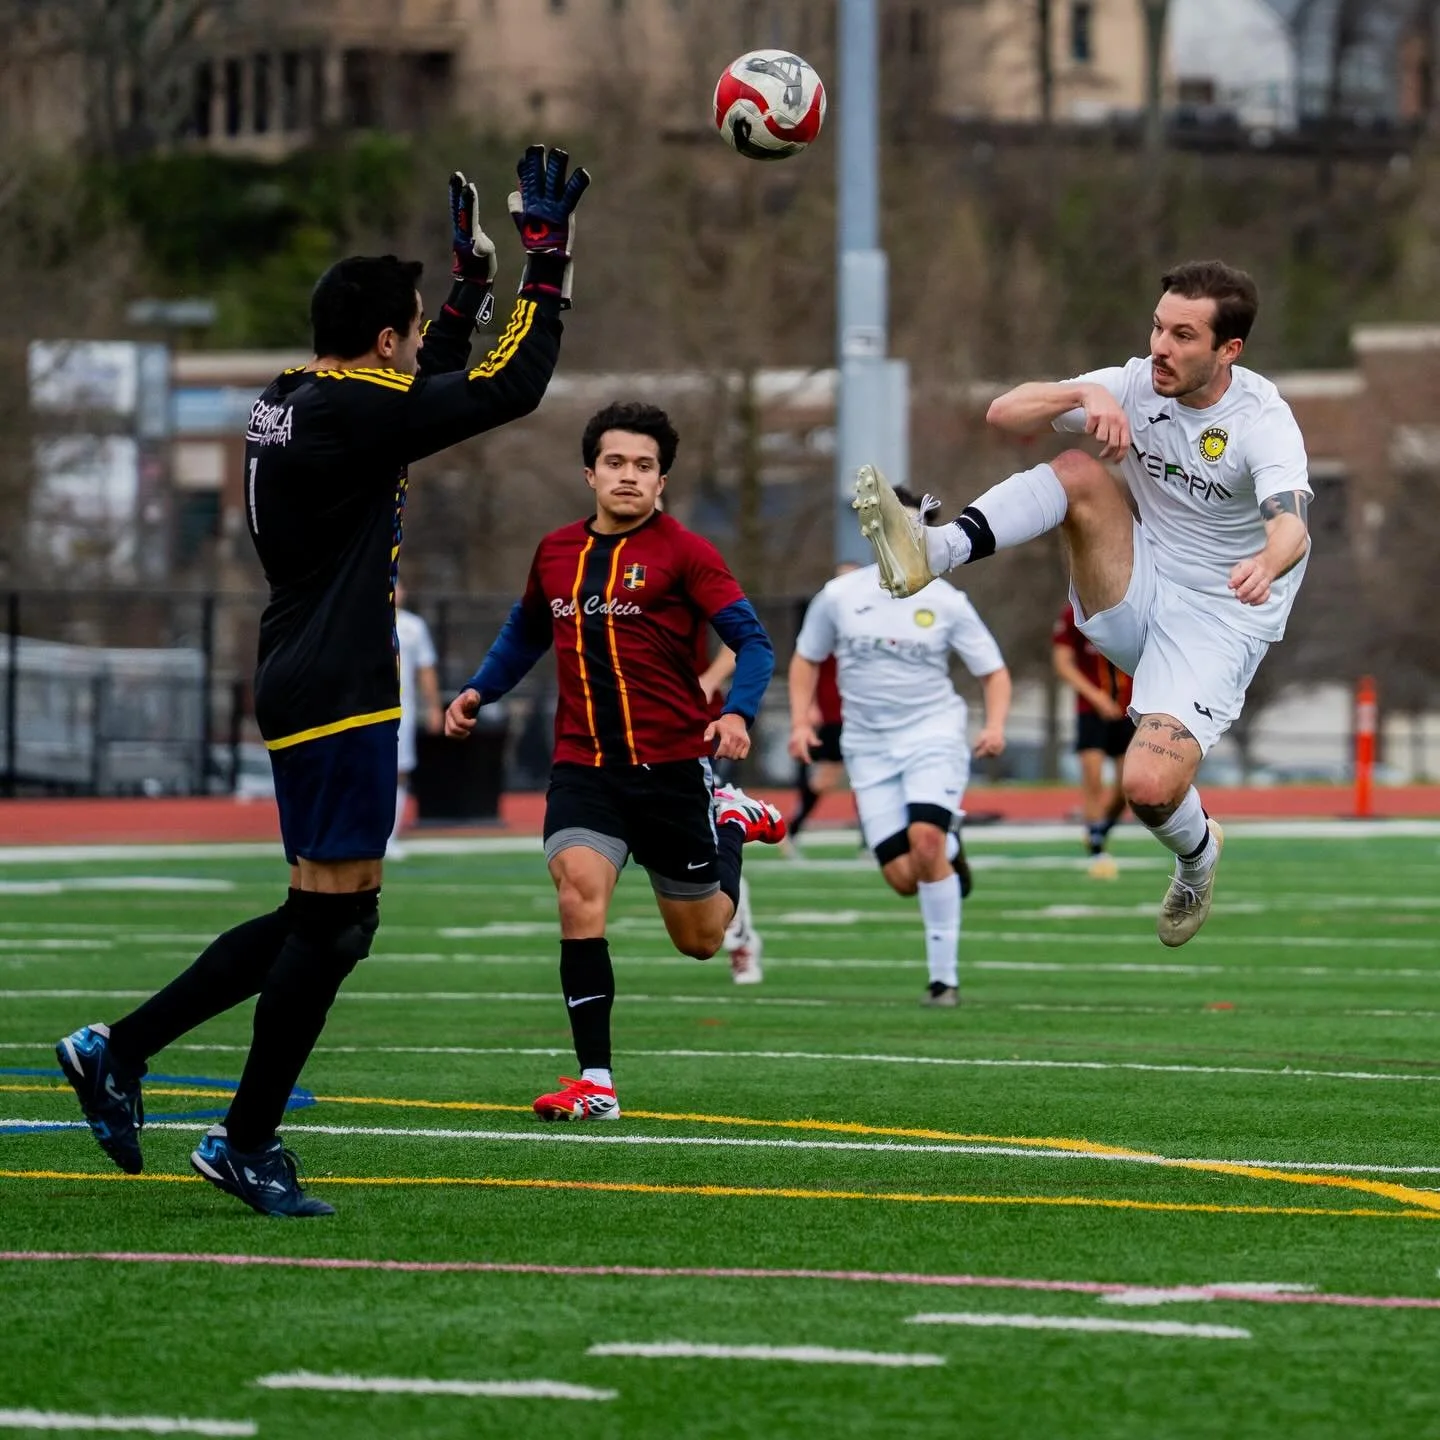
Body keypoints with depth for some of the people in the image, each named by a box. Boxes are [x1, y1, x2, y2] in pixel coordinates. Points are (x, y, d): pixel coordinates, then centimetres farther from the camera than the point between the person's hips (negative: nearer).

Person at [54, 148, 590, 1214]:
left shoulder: (294, 404, 12)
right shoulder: (347, 413, -16)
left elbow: (434, 392, 31)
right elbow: (510, 390, -18)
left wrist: (475, 278, 29)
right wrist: (548, 260, -11)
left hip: (307, 689, 10)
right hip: (340, 694, -10)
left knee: (326, 917, 15)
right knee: (333, 916, -4)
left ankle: (119, 1051, 16)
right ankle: (247, 1143, 2)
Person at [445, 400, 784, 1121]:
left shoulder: (683, 553, -6)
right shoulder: (556, 553, 8)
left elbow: (753, 641, -10)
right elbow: (526, 633, 28)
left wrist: (737, 714, -28)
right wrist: (478, 690, 13)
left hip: (672, 766, -3)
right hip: (583, 767, 3)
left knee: (700, 939, 10)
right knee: (579, 894, -22)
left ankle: (729, 821, 43)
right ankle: (596, 1083, -18)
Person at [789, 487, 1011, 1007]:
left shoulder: (946, 602, -2)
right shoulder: (839, 596, 2)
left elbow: (994, 672, 5)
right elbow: (806, 660, 16)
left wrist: (995, 724, -12)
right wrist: (800, 720, 2)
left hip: (932, 735, -2)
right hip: (869, 747, 2)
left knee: (925, 839, -26)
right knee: (903, 879, -7)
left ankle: (944, 976, -16)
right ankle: (949, 850, 33)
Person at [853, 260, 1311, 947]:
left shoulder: (1261, 420, -19)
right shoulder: (1137, 385, -4)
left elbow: (1291, 523, -38)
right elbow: (1006, 413, -9)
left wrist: (1266, 564, -62)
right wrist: (1085, 396, -29)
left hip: (1218, 623, -5)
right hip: (1133, 598, 5)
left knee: (1150, 787, -23)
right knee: (1079, 470, -19)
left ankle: (1197, 854, 14)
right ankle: (931, 552, -38)